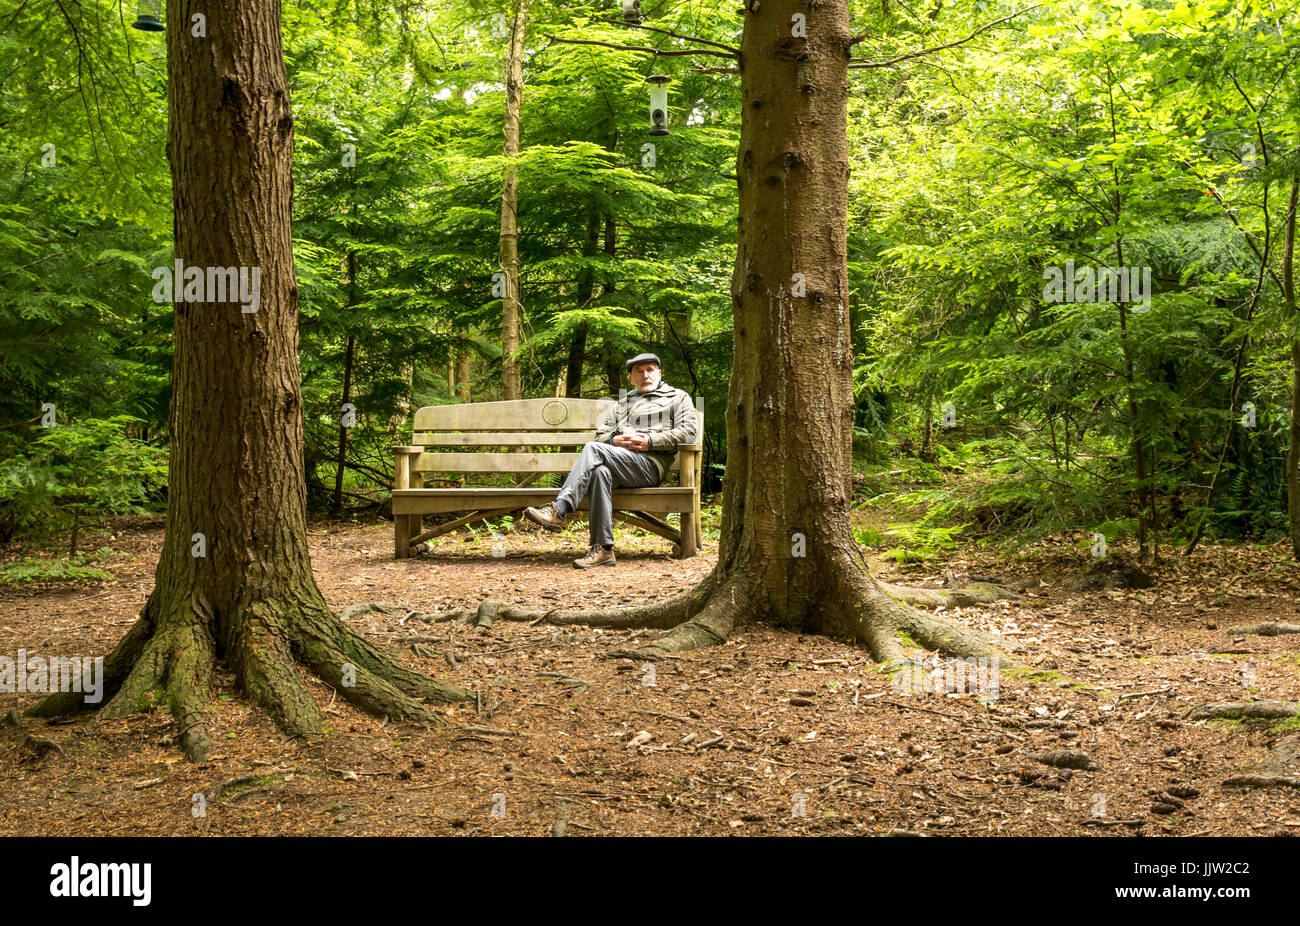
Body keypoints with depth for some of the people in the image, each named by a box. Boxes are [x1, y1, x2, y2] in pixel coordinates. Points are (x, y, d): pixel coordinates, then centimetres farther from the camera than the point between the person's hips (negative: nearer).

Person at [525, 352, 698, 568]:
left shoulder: (678, 397, 22)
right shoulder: (622, 403, 35)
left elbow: (687, 434, 5)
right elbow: (601, 435, 24)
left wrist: (649, 441, -6)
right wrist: (615, 440, -1)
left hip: (650, 463, -4)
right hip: (618, 457, 4)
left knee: (593, 449, -27)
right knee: (600, 471, -34)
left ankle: (559, 510, -38)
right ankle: (603, 549, -37)